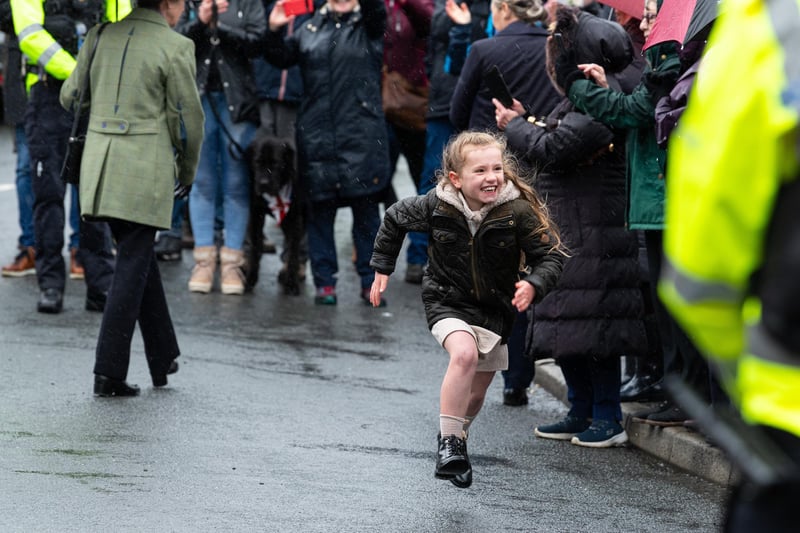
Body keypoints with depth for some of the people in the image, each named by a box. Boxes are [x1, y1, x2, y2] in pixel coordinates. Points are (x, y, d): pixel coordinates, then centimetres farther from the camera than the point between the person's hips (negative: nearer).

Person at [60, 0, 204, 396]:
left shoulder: (99, 35, 7)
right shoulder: (175, 48, -7)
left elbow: (70, 96, 13)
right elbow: (187, 119, -4)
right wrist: (188, 171, 12)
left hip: (99, 162, 6)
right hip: (146, 166, -5)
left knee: (139, 256, 18)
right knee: (132, 264, 0)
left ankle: (163, 359, 25)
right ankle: (108, 373, -3)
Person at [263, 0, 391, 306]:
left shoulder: (368, 26, 7)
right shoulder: (311, 29, 14)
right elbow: (280, 58, 15)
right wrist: (275, 32, -4)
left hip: (361, 136, -2)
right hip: (317, 136, 2)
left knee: (366, 209, 1)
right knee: (320, 209, 4)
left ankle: (370, 283, 7)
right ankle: (324, 282, 10)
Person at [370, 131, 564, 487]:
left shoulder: (518, 211, -20)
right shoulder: (437, 206, -16)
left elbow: (550, 256, -13)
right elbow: (395, 219, 3)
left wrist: (533, 285, -32)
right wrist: (382, 268, 9)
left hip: (495, 309, 2)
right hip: (447, 302, -2)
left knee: (476, 392, 13)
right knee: (465, 354, -31)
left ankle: (457, 438, 43)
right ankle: (449, 444, -24)